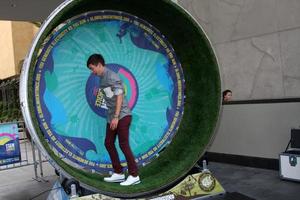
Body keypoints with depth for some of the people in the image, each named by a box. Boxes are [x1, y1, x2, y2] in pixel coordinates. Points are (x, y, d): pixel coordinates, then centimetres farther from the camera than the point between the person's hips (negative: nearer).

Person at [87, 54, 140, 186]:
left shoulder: (112, 76, -12)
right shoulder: (102, 79, 15)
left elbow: (119, 97, -16)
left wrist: (116, 117, -19)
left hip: (122, 115, -9)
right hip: (112, 116, 9)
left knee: (124, 145, -8)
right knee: (108, 143, 10)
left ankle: (134, 175, 0)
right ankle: (118, 173, 18)